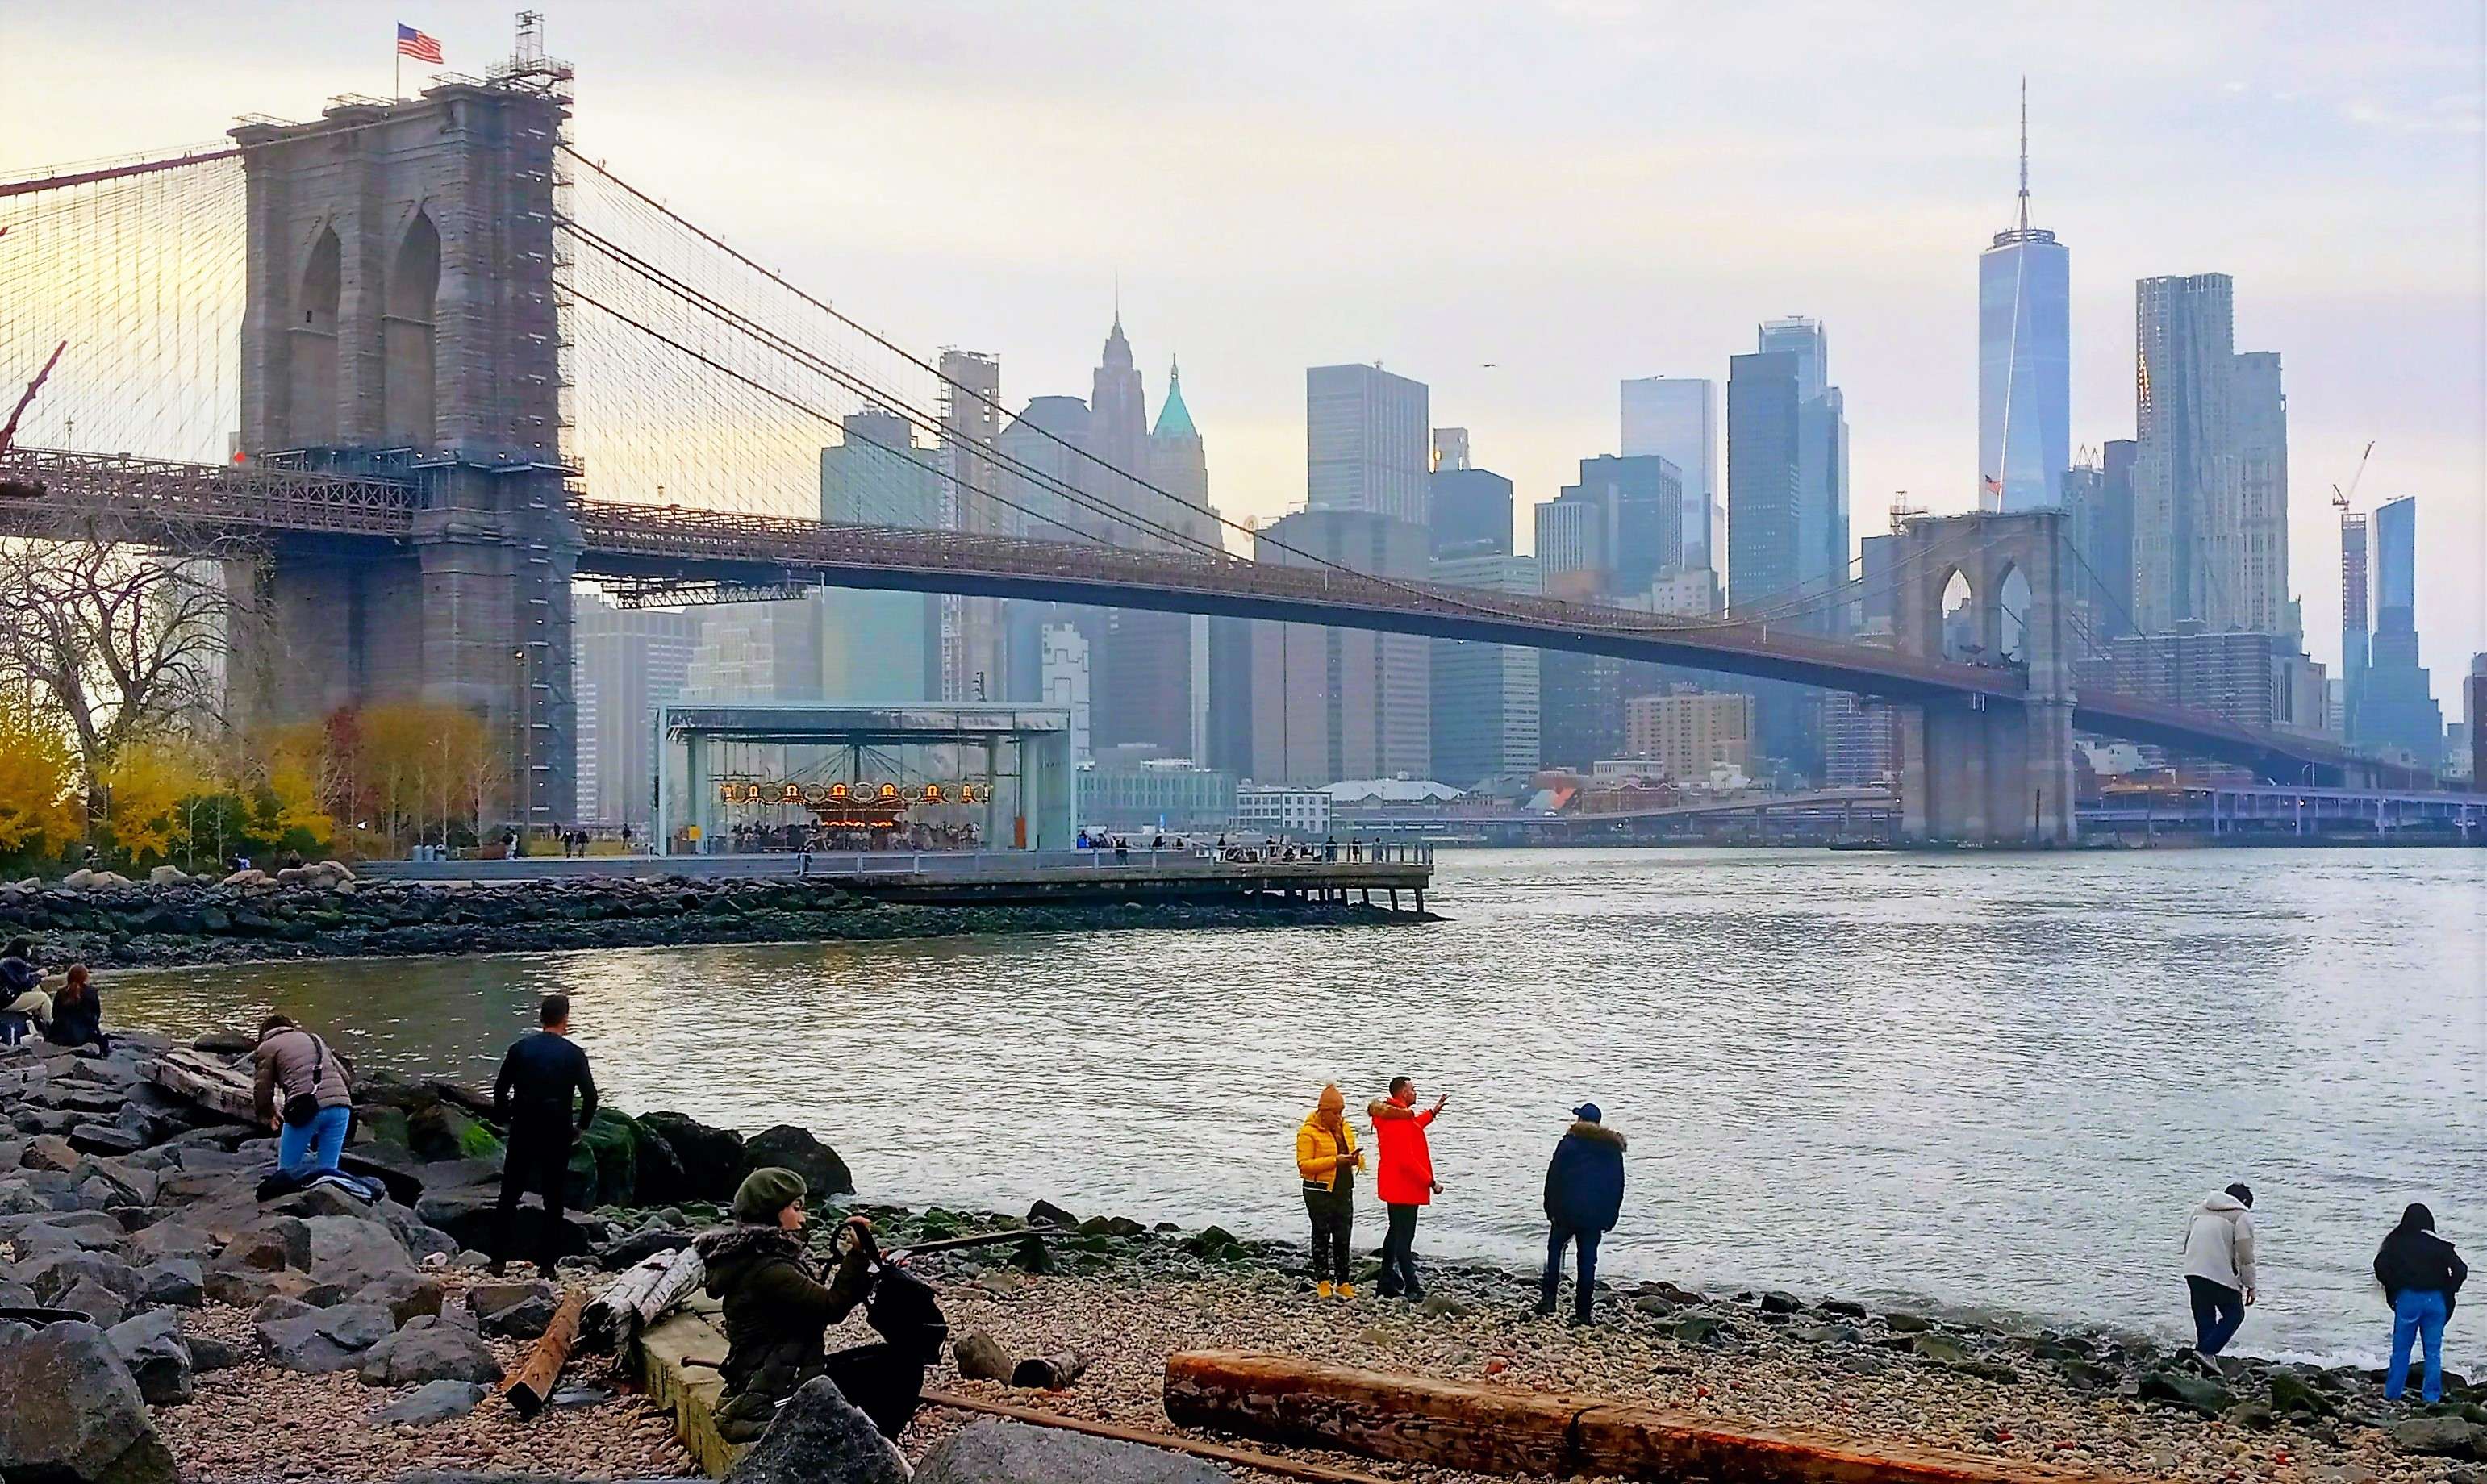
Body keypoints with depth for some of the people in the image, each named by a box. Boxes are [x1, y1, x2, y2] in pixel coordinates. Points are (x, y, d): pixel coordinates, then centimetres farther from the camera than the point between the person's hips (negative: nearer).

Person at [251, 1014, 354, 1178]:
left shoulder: (267, 1047, 16)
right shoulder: (315, 1038, 31)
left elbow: (262, 1090, 10)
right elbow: (344, 1075, 23)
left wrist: (269, 1115, 29)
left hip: (307, 1109, -5)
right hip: (341, 1105, 5)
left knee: (287, 1171, 3)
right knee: (328, 1171, 7)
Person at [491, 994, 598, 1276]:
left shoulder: (520, 1048, 1)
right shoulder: (573, 1054, -4)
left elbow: (499, 1091, 0)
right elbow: (590, 1096, -7)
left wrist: (508, 1120, 13)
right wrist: (579, 1127, 7)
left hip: (522, 1132, 1)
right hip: (557, 1134, -1)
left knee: (509, 1196, 11)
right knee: (554, 1201, 7)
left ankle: (499, 1259, 9)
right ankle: (547, 1264, 7)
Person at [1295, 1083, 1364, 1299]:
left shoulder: (1345, 1128, 11)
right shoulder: (1308, 1132, -10)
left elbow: (1355, 1159, 22)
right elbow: (1304, 1165, -16)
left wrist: (1355, 1160, -4)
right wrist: (1334, 1161, -23)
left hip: (1344, 1190, 6)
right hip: (1320, 1191, -6)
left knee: (1343, 1237, 7)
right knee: (1322, 1235, 3)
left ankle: (1343, 1282, 13)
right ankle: (1322, 1281, 12)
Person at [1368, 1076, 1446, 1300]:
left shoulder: (1389, 1116, 10)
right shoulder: (1400, 1120, -23)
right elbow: (1406, 1159, -26)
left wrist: (1432, 1113, 36)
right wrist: (1431, 1182, -19)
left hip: (1394, 1186, 11)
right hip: (1406, 1188, -11)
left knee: (1396, 1233, 18)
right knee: (1404, 1238, -8)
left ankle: (1388, 1284, 24)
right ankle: (1412, 1287, -7)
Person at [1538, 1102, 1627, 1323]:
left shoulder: (1569, 1143, -5)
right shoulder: (1613, 1149, 7)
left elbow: (1554, 1178, -4)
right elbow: (1618, 1186, 10)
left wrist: (1551, 1209, 3)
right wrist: (1610, 1217, 14)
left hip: (1567, 1210, -3)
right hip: (1596, 1215, 3)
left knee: (1555, 1248, 14)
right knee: (1588, 1260, 5)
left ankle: (1548, 1298, 3)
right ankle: (1582, 1311, 5)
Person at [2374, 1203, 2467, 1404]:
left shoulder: (2396, 1243, -2)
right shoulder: (2439, 1245, 0)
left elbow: (2381, 1265, -13)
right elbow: (2461, 1269, -7)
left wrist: (2393, 1289, -1)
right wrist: (2448, 1291, 4)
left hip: (2407, 1299, -1)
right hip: (2436, 1301, 1)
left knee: (2401, 1350, 6)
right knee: (2433, 1352, 8)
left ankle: (2392, 1396, 7)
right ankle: (2432, 1397, 7)